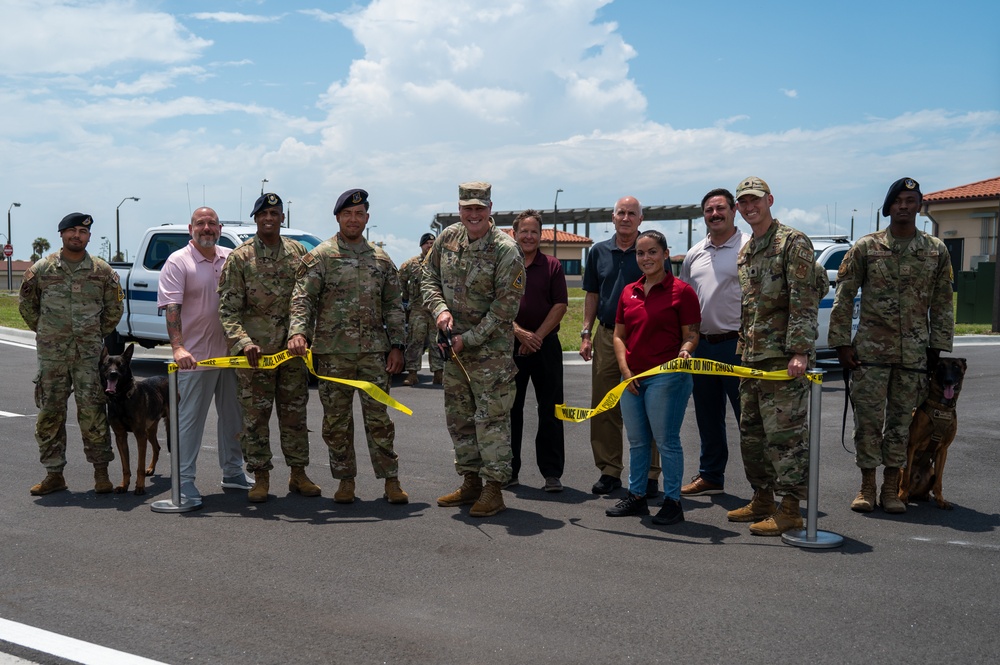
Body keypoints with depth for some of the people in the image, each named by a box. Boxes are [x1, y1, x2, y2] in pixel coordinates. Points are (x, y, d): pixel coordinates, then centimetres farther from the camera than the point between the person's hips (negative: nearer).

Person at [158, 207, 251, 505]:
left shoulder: (232, 259, 9)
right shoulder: (178, 262, -7)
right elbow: (171, 309, -15)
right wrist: (177, 347, -27)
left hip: (231, 353, 6)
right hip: (195, 356, -6)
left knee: (234, 415, 14)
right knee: (190, 419, -1)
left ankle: (233, 472, 28)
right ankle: (185, 479, 6)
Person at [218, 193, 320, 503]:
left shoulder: (298, 251, 8)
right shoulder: (239, 257, -1)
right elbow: (228, 309, -5)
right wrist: (243, 342, -19)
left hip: (292, 346, 3)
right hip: (254, 348, -3)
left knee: (295, 412, 9)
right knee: (255, 415, 1)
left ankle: (298, 473, 19)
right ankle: (261, 477, 12)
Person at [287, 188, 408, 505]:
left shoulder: (381, 258, 11)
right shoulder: (319, 256, 3)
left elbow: (394, 306, 12)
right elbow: (302, 298, -6)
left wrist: (396, 345, 6)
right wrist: (298, 332, -22)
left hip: (374, 350, 1)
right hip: (332, 351, -1)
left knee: (378, 416, 1)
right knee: (336, 419, 5)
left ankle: (391, 479, 8)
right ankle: (345, 480, 17)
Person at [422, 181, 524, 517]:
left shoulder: (506, 250, -15)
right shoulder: (448, 238, 3)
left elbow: (506, 307, -16)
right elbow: (429, 278, 13)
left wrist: (470, 339, -16)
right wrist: (440, 309, -6)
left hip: (491, 347, -7)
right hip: (453, 344, 7)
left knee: (491, 417, -3)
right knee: (459, 415, 14)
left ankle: (493, 488, 5)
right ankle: (470, 482, 26)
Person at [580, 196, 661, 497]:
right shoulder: (599, 251, 10)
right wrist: (586, 333, 8)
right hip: (606, 336, 4)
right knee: (604, 408, 6)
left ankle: (649, 474, 9)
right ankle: (609, 470, 16)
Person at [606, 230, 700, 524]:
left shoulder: (681, 291, -4)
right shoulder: (628, 292, 12)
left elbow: (691, 334, -4)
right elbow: (619, 335, 13)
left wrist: (685, 351, -25)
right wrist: (625, 370, 1)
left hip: (666, 376, -6)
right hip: (632, 378, 6)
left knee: (666, 440, -1)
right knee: (637, 441, 14)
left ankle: (672, 502, 10)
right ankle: (636, 497, 26)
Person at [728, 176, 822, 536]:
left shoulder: (793, 242, -7)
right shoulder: (745, 253, 18)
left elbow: (805, 300, -14)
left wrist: (800, 351, -21)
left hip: (784, 355, -9)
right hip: (751, 356, 9)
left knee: (785, 432, -6)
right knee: (751, 431, 14)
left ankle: (790, 510, 0)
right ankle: (762, 501, 25)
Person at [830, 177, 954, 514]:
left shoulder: (936, 251, 6)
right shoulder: (865, 247, 0)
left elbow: (942, 304, 9)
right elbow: (843, 298, 0)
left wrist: (938, 348, 4)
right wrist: (841, 343, -4)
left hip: (914, 353, 2)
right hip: (871, 349, -1)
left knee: (901, 420, 7)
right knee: (868, 418, 1)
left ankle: (891, 487, 18)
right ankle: (867, 487, 13)